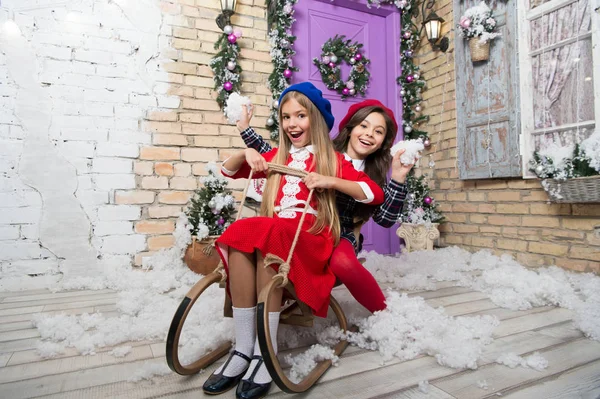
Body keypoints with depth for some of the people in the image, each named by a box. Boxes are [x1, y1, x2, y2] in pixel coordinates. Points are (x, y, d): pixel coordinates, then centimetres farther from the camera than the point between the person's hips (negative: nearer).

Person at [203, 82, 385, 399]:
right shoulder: (277, 157, 24)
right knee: (240, 233, -30)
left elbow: (375, 194, -1)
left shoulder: (332, 160, 12)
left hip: (311, 236, -3)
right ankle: (243, 348, -25)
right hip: (272, 231, 4)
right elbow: (227, 171, 29)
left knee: (268, 237, -35)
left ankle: (265, 353, -27)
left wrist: (330, 181, -13)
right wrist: (246, 153, 9)